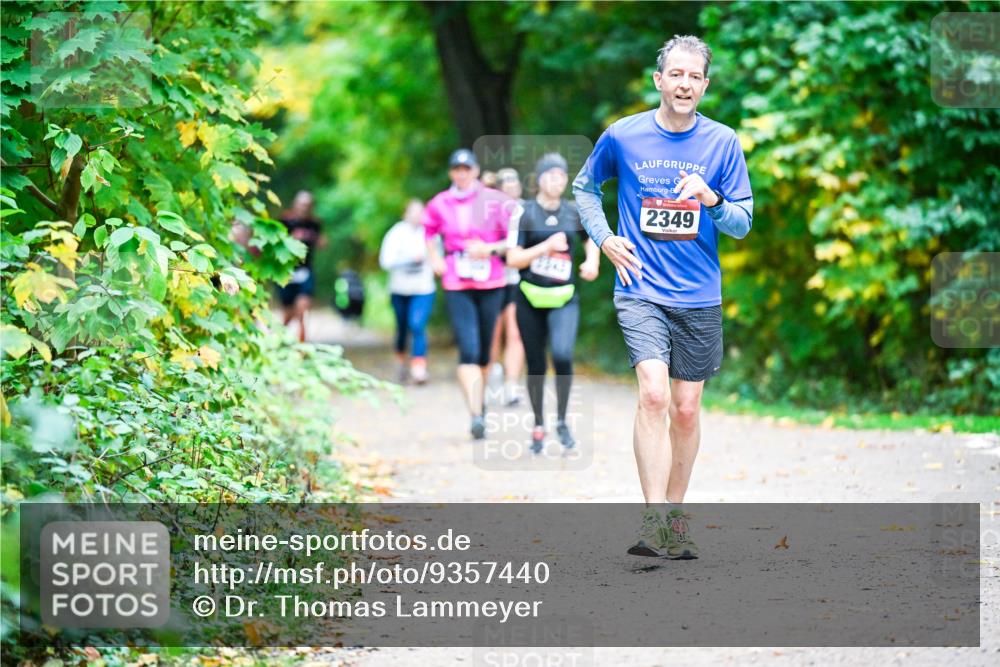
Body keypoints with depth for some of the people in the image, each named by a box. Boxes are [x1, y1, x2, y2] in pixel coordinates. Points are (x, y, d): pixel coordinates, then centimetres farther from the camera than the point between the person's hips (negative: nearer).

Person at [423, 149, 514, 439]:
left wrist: (490, 249, -15)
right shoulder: (439, 205, 5)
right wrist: (435, 260, 11)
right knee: (468, 350, -14)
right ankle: (476, 414, -21)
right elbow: (429, 232, 25)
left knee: (483, 350, 9)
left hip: (491, 284, 0)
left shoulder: (495, 201, -2)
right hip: (456, 285, 0)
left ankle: (479, 402, 32)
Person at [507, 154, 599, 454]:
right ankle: (538, 426, 25)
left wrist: (592, 262, 5)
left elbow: (591, 240, 24)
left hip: (564, 299, 1)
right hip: (531, 298, -1)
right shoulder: (525, 213, -5)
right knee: (536, 366, 5)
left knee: (563, 355, -22)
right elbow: (513, 259, -9)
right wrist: (546, 246, -18)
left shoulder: (574, 212, 4)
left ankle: (562, 421, -3)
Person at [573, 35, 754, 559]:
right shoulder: (622, 136, -1)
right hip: (641, 291, -2)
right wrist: (605, 239, 4)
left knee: (686, 409, 8)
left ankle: (676, 517, 23)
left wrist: (711, 200, -18)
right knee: (654, 393, -21)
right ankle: (655, 520, -24)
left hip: (699, 298, 2)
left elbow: (743, 225, 3)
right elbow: (584, 186, 18)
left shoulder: (723, 143, 1)